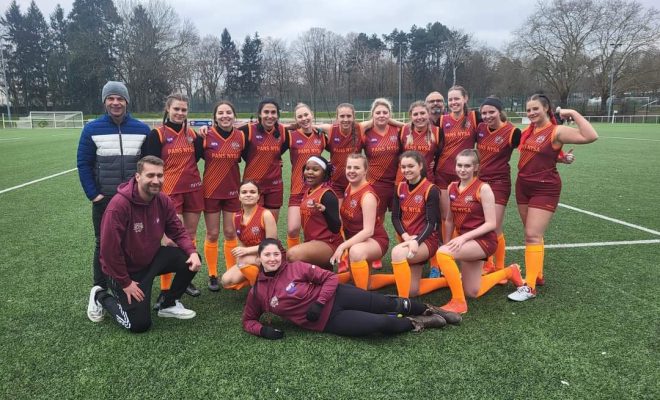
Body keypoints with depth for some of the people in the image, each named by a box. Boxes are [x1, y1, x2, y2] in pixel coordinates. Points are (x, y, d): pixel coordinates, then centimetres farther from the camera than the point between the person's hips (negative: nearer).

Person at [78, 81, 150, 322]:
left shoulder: (142, 129, 0)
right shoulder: (92, 129, -3)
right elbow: (84, 164, -1)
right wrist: (93, 194, -7)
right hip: (104, 200, -1)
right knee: (103, 245, 7)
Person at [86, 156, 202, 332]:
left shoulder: (163, 200, -11)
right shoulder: (119, 205, -30)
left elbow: (178, 231, -3)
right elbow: (109, 249, -27)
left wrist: (192, 252, -23)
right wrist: (125, 283, -19)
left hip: (152, 258, 6)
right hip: (126, 268, -6)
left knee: (192, 261, -14)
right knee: (140, 324, -5)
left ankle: (169, 305, 9)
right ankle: (100, 297, 21)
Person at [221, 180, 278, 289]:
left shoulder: (266, 215, -18)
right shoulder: (236, 217, -1)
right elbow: (243, 242, 10)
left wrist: (247, 250, -24)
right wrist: (240, 252, -11)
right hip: (249, 259, 6)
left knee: (243, 260, -32)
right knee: (226, 281, -13)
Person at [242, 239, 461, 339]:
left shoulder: (296, 267, -6)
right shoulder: (257, 292, -2)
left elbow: (331, 278, -4)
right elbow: (248, 320, 10)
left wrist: (318, 303, -17)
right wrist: (263, 330, -11)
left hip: (334, 297, 1)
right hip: (326, 321, 0)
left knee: (390, 304, -5)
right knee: (383, 324, -19)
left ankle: (429, 310, 22)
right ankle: (417, 323, 8)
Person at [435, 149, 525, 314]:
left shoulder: (483, 188, -14)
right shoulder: (451, 188, 4)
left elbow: (491, 224, -17)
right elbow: (449, 220, 12)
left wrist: (464, 237, -24)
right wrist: (448, 243, 8)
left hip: (484, 240, -7)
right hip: (465, 242, 7)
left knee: (442, 253, -30)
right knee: (473, 292, 13)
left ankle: (459, 302, -16)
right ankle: (509, 272, 38)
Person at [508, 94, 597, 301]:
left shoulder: (556, 131, -13)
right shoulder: (528, 130, 6)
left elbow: (591, 136, -26)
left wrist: (573, 113, -21)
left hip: (545, 189, -7)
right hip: (523, 186, 7)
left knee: (533, 235, -10)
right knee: (531, 234, 15)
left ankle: (530, 287, -4)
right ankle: (537, 274, 30)